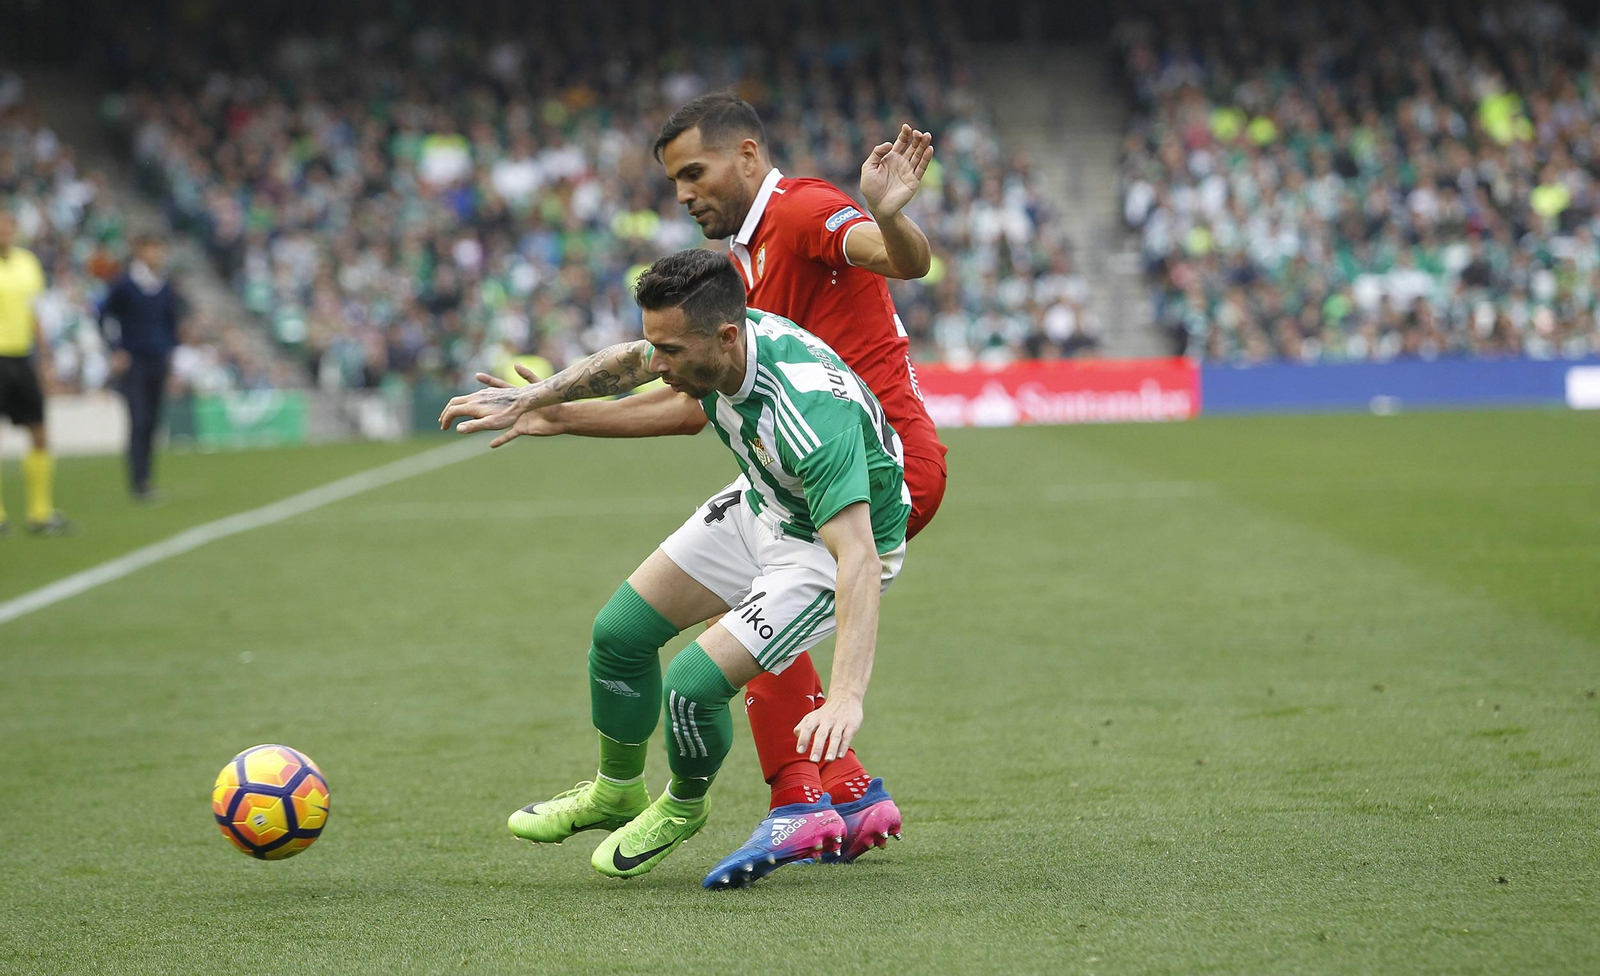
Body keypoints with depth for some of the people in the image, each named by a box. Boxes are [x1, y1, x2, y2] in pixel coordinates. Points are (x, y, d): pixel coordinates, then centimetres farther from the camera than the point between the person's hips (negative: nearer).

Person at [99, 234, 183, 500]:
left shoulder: (165, 286, 8)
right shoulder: (125, 285, -7)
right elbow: (103, 316, -2)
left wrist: (170, 349, 14)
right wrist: (116, 350, -6)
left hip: (158, 362, 5)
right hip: (133, 364, -5)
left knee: (152, 423, 5)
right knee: (139, 422, -12)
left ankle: (144, 481, 12)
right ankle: (138, 482, -13)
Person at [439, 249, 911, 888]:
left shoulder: (811, 415, -42)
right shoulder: (710, 344, -19)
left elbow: (858, 560, -48)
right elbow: (628, 363, 8)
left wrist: (847, 696, -58)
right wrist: (532, 399, 12)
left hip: (831, 547, -8)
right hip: (761, 504, 8)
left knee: (693, 685, -18)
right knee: (620, 631, 7)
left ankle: (683, 809, 16)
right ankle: (617, 791, 35)